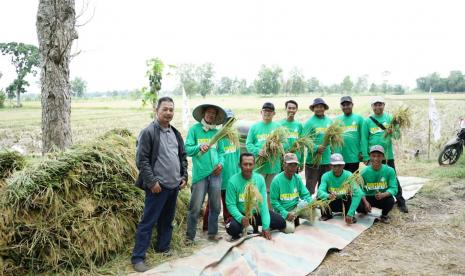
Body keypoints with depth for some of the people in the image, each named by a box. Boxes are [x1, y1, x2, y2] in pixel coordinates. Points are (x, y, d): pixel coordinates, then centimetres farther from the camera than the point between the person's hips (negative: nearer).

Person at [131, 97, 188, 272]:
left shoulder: (175, 133, 13)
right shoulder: (148, 132, -10)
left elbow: (182, 156, 19)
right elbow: (141, 160, -14)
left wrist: (184, 176, 9)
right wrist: (152, 182, -18)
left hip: (174, 185, 7)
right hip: (158, 186, -7)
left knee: (167, 220, 17)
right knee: (148, 222, -3)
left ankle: (163, 248, 32)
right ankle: (138, 258, 5)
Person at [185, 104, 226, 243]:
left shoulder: (216, 132, 12)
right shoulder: (194, 129, 2)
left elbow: (221, 151, 15)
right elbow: (187, 149, -4)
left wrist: (221, 163, -3)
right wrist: (199, 148, -22)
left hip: (215, 173, 4)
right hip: (200, 173, -4)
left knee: (215, 206, 10)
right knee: (195, 207, -3)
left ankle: (212, 233, 25)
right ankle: (190, 236, 10)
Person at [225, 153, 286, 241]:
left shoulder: (260, 179, -9)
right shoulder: (233, 181, -17)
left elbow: (263, 203, -12)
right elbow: (231, 204, -17)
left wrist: (265, 227, -17)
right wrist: (241, 218, -35)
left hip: (258, 212, 3)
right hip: (242, 214, -3)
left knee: (281, 223, -10)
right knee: (232, 228, -33)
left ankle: (255, 227, 14)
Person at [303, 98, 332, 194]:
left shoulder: (329, 121, 9)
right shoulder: (309, 122, -7)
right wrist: (316, 148, -23)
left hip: (327, 160, 5)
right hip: (313, 160, -5)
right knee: (310, 187, 0)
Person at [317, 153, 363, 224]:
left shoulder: (348, 175, -22)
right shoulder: (326, 176, -18)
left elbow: (358, 193, -33)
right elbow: (320, 192, -33)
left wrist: (350, 214, -42)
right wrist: (328, 196, -58)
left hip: (345, 203, -1)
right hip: (332, 204, 1)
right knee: (320, 196, -27)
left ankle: (351, 215, -7)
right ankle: (327, 214, 1)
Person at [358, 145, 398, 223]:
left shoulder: (390, 171, -11)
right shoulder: (364, 172, -10)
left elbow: (393, 188, -16)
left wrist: (383, 195, -36)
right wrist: (365, 202, -30)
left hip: (383, 199, 0)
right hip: (368, 198, 1)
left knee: (390, 200, -33)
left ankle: (384, 215, 5)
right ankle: (365, 211, 14)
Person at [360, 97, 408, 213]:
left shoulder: (389, 118, 3)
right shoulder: (367, 121, -1)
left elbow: (397, 135, 1)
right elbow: (364, 140, -2)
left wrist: (394, 131, -23)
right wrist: (366, 157, -6)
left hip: (388, 155, 1)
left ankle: (401, 202, 12)